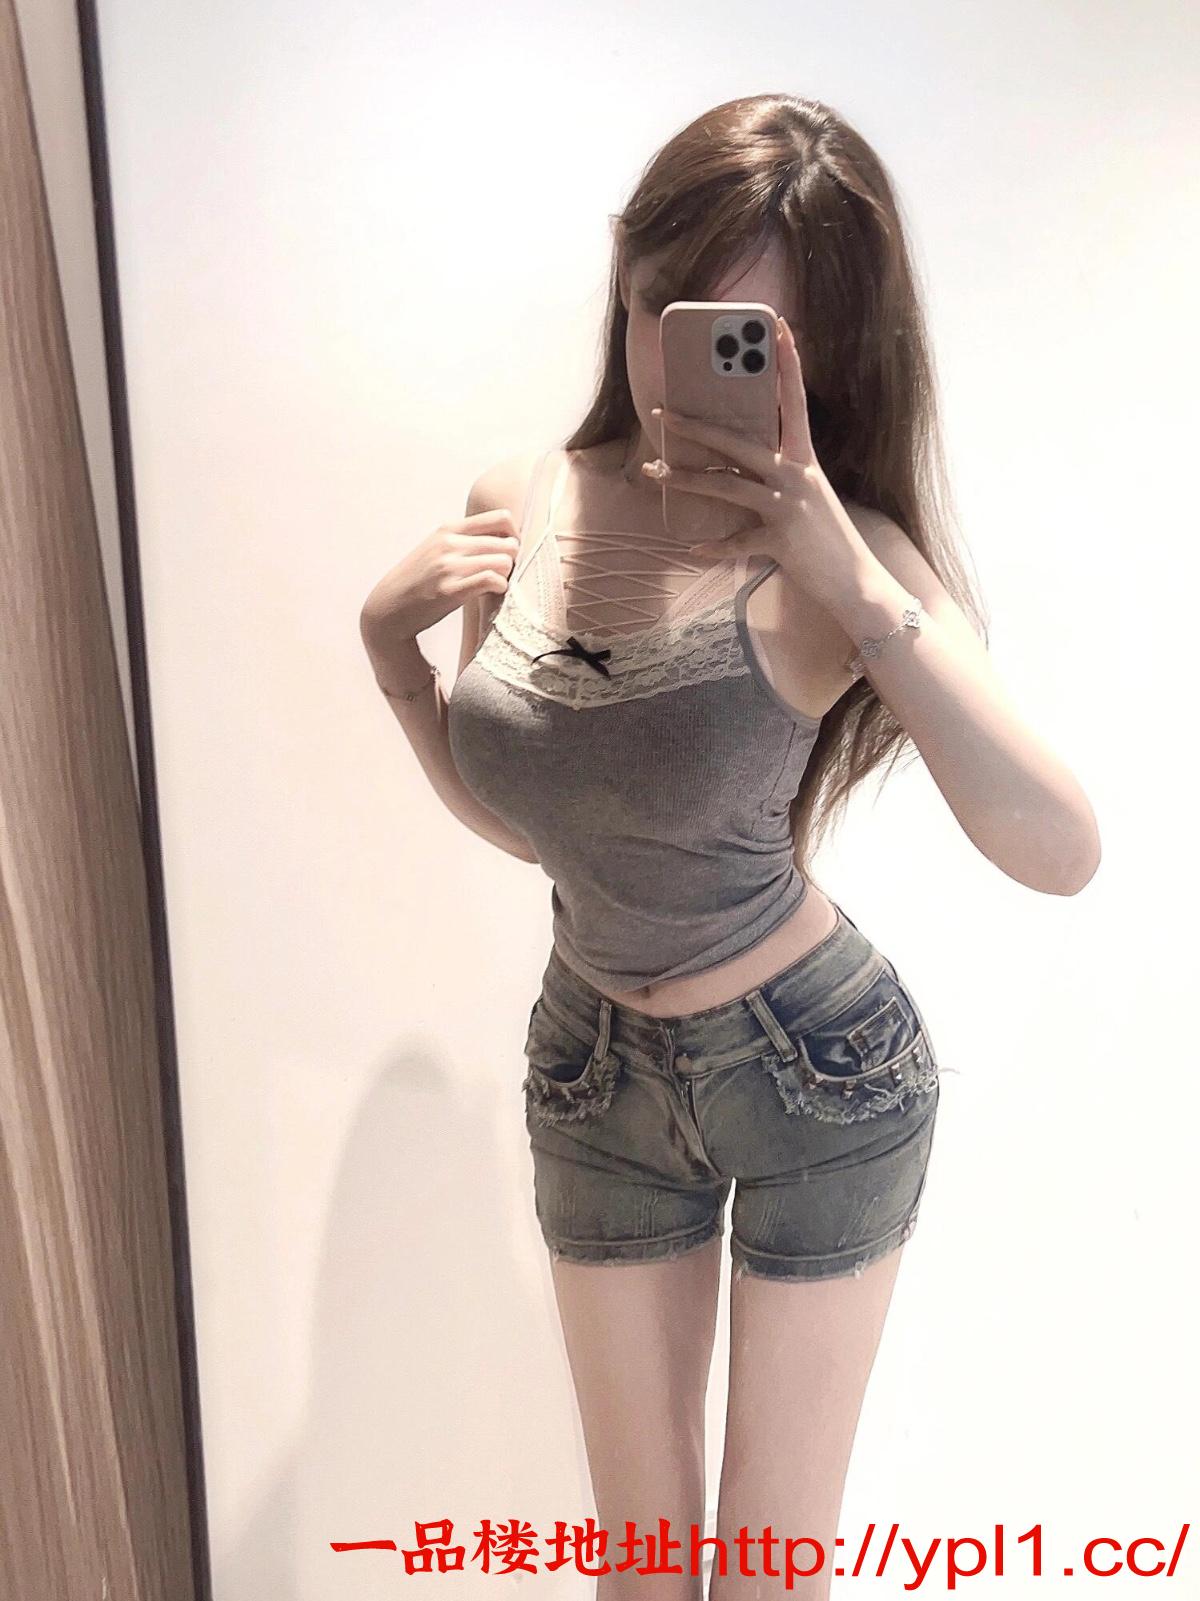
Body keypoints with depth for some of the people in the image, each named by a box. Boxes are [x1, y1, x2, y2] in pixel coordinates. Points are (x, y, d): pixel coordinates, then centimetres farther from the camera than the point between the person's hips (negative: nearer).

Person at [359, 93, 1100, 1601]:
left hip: (819, 1071, -3)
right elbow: (518, 815, 4)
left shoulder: (826, 553, -21)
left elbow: (1061, 853, -33)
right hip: (593, 1072, 4)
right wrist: (387, 640, -9)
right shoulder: (519, 505, -7)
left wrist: (861, 592, -40)